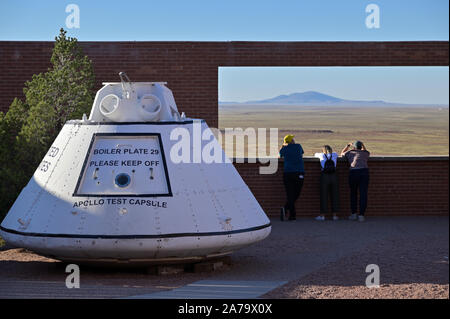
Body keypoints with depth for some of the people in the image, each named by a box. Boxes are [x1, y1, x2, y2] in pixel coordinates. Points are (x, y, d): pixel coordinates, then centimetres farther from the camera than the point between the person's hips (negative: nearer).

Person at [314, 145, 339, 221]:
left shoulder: (322, 155, 13)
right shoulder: (334, 154, 16)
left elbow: (315, 154, 36)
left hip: (324, 176, -1)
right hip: (333, 175, 1)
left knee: (323, 195, 1)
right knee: (334, 195, 6)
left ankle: (322, 215, 2)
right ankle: (335, 215, 7)